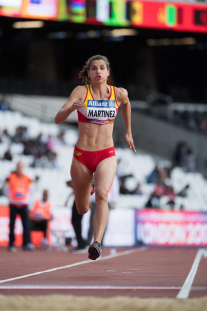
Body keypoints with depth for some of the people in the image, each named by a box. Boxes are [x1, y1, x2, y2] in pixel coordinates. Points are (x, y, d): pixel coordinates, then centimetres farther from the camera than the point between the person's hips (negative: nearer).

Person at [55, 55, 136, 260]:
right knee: (82, 209, 14)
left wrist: (128, 132, 31)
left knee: (102, 195, -29)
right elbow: (58, 119, -15)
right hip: (82, 156, 0)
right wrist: (72, 107, -35)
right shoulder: (81, 92, -7)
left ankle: (97, 243, -39)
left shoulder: (119, 94, 0)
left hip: (106, 156, 0)